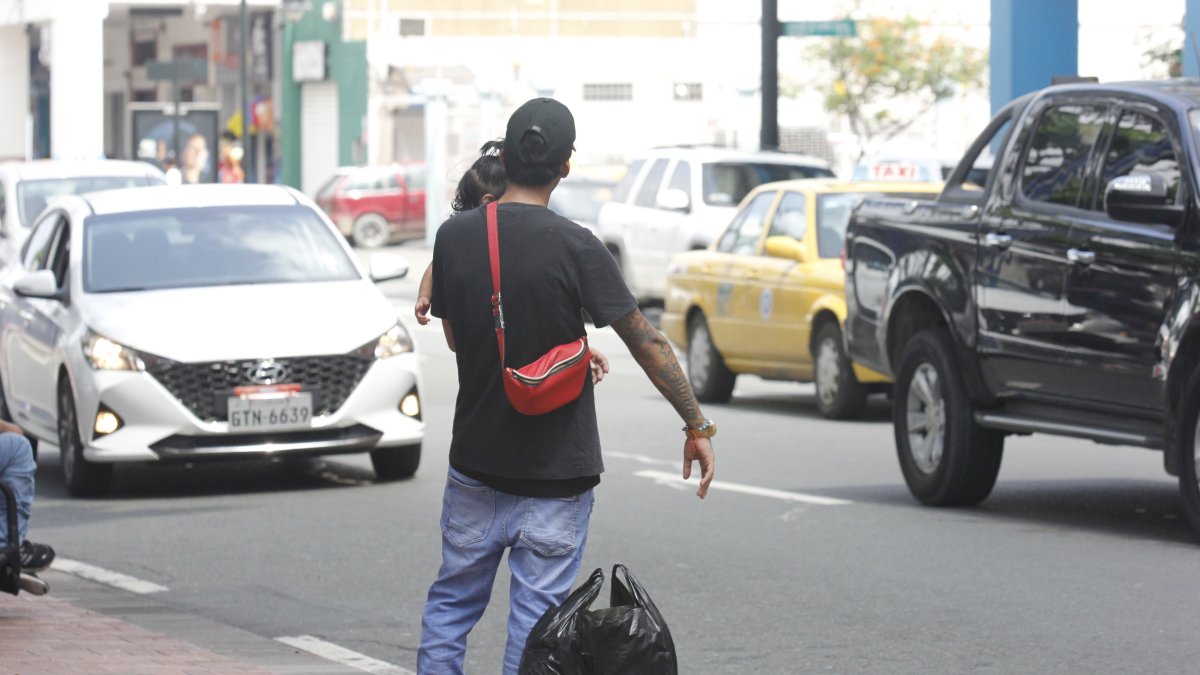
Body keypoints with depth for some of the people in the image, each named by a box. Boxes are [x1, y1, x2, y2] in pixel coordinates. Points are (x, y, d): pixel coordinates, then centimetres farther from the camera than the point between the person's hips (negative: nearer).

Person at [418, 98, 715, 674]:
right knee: (535, 615, 2)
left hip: (475, 459, 3)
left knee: (451, 603, 16)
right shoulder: (574, 247, -14)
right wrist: (697, 426, -4)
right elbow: (647, 345, -12)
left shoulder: (455, 236, -3)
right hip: (556, 473, -3)